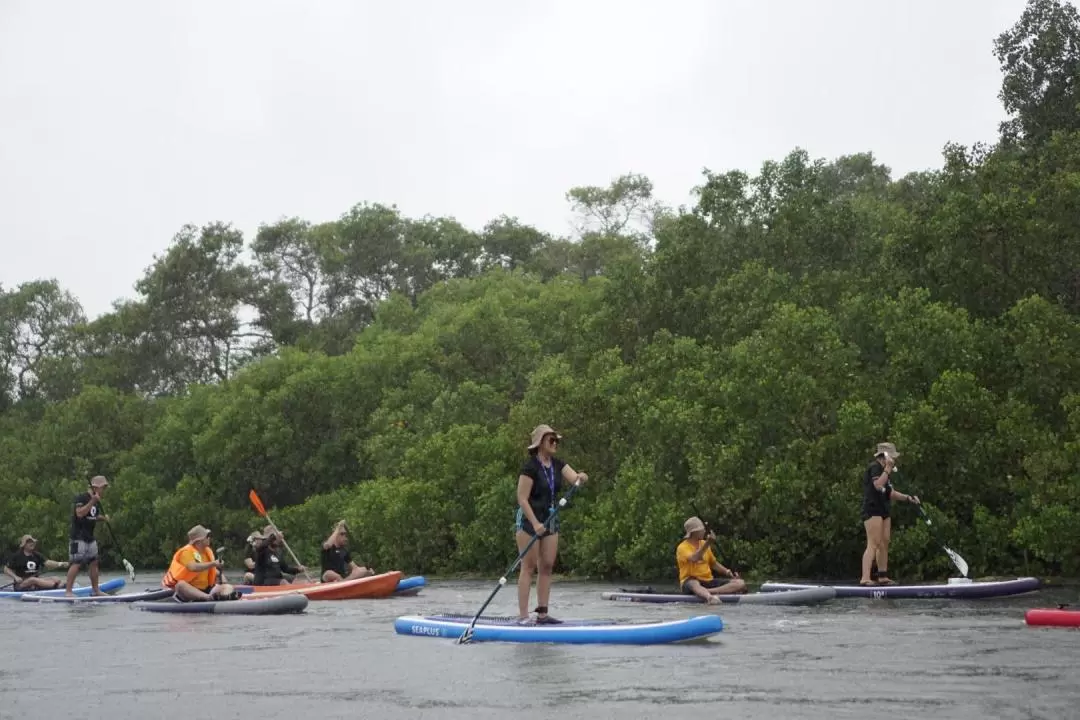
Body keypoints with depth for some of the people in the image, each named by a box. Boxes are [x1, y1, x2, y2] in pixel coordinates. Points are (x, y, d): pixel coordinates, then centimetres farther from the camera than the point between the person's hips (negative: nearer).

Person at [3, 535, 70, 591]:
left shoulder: (37, 555, 12)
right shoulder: (17, 556, 0)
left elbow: (47, 563, -5)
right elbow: (6, 569, 1)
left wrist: (59, 564, -24)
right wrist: (15, 577, -16)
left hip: (35, 580, 6)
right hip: (21, 584, -6)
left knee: (56, 579, -14)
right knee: (33, 580, -39)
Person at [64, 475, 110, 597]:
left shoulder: (97, 502, 14)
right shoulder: (81, 498, -12)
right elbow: (80, 513, -26)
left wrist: (103, 518, 3)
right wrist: (92, 501, -29)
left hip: (90, 537, 9)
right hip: (78, 537, -9)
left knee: (93, 563, 10)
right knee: (76, 563, -13)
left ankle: (95, 590, 18)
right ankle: (68, 591, -12)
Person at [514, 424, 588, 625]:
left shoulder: (558, 464, 6)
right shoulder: (530, 467, -15)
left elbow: (574, 478, -7)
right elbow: (522, 499, -18)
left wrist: (581, 478, -31)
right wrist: (535, 523, -24)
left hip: (550, 520, 7)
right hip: (529, 520, -7)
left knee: (547, 567, 5)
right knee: (528, 567, -6)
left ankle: (542, 613, 10)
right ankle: (523, 616, -4)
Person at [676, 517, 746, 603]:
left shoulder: (704, 544, 13)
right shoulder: (682, 547, -8)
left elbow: (713, 563, 23)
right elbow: (694, 559, -29)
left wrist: (727, 572, 8)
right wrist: (707, 543, -34)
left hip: (708, 581, 7)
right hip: (690, 582, -6)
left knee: (741, 583, -11)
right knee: (694, 584, -42)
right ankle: (709, 597, -75)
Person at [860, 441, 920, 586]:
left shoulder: (884, 470, 21)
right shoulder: (875, 467, -10)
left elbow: (890, 492, 27)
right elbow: (878, 485, -26)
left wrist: (907, 498, 17)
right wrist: (888, 468, -21)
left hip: (883, 511, 10)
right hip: (872, 510, -10)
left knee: (884, 544, 10)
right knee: (873, 544, -16)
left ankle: (883, 577, 16)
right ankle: (865, 578, -21)